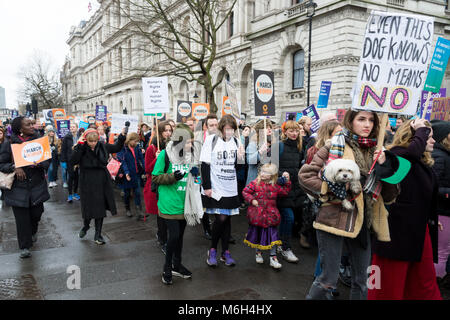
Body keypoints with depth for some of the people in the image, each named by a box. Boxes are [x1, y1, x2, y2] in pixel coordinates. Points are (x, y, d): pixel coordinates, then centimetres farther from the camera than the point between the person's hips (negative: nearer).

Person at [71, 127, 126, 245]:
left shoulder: (103, 146, 0)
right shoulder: (81, 149, -10)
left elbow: (117, 148, 15)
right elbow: (72, 162, -25)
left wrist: (122, 136, 2)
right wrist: (79, 146, -28)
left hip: (102, 182, 3)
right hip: (87, 183, -3)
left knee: (100, 208, 8)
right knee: (88, 207, 6)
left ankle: (98, 234, 21)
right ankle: (86, 226, 40)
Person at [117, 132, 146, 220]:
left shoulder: (137, 147, 4)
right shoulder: (123, 149, -11)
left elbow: (141, 159, 5)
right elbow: (122, 162, -18)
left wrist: (145, 170, -3)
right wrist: (126, 172, -30)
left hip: (136, 174, 3)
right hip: (127, 175, -3)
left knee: (137, 193, 0)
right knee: (127, 193, 12)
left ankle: (139, 213, 1)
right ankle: (127, 209, 33)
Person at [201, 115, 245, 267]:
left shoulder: (235, 141, 8)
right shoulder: (211, 140, -6)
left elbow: (237, 166, 11)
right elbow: (205, 165, -8)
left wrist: (241, 157, -10)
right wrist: (206, 186, -13)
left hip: (230, 188, 5)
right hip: (215, 187, -4)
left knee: (227, 218, 9)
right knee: (221, 218, -8)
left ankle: (225, 252, 21)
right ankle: (212, 249, 13)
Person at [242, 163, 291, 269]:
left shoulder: (275, 186, 0)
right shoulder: (255, 183, -6)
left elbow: (285, 192, 5)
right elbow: (245, 192, -2)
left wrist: (287, 181, -4)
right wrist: (251, 200, -14)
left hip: (270, 215, 1)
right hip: (257, 215, 0)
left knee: (272, 236, 0)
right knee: (257, 234, 14)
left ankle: (273, 258, 10)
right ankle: (258, 253, 36)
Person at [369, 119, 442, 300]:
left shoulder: (425, 164, 14)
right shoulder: (397, 155, -11)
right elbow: (413, 150, -34)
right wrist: (422, 128, -18)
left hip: (421, 230, 9)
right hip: (398, 229, -8)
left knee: (425, 285, 16)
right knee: (389, 287, 3)